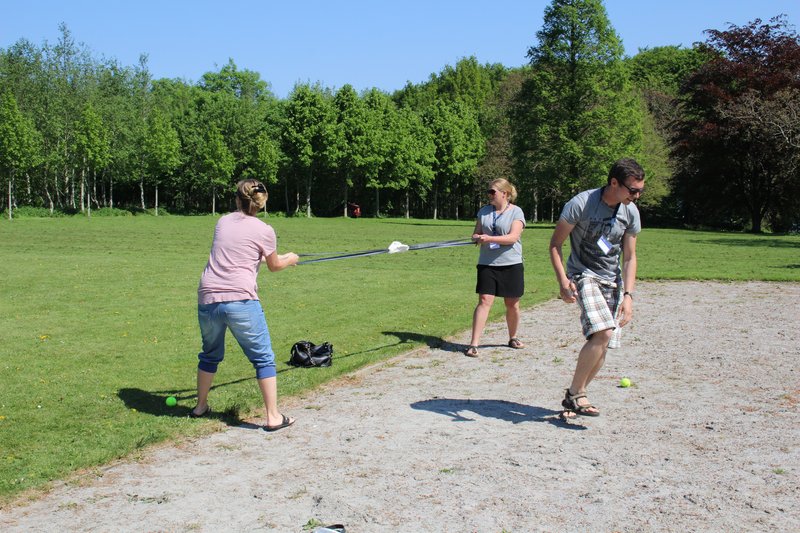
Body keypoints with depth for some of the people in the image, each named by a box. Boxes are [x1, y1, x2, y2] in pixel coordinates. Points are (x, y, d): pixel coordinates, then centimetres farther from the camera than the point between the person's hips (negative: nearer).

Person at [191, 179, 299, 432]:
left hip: (207, 299, 5)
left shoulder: (223, 222, 15)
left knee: (210, 355, 25)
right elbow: (274, 266, 15)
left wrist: (279, 256, 41)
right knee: (263, 358, 5)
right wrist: (290, 259, 38)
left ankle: (201, 406, 38)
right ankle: (273, 417, 5)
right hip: (240, 300, -5)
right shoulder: (264, 231, 1)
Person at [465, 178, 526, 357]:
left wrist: (489, 238, -26)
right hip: (487, 264, 2)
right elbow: (477, 233, 15)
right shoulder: (484, 211, 10)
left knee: (512, 304, 8)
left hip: (511, 264, -2)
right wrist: (476, 237, -10)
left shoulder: (516, 212, -4)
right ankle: (474, 343, -11)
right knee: (484, 301, -9)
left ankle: (513, 337, 31)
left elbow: (513, 237, -16)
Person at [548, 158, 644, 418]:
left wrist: (628, 295, -4)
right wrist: (563, 281, -20)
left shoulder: (631, 212, 0)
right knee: (603, 333, -25)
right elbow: (555, 244, -9)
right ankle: (575, 393, -9)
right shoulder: (581, 204, -16)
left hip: (613, 281, 6)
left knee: (603, 346, 2)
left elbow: (629, 257, 7)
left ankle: (575, 397, 20)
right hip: (583, 276, -6)